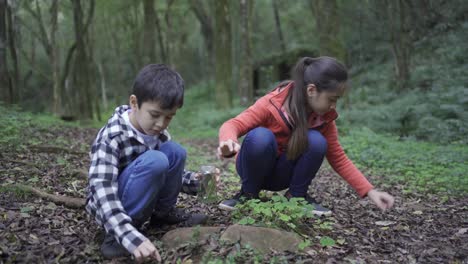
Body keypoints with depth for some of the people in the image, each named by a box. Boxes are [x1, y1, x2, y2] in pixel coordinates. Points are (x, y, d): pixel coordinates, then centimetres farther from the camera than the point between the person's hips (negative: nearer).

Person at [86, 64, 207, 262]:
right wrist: (131, 238, -46)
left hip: (140, 201, 7)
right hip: (110, 206, -7)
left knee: (174, 151, -13)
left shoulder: (158, 132, -5)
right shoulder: (112, 137, -27)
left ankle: (163, 213, 4)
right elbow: (103, 192, -35)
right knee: (153, 161, -31)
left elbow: (168, 171, 10)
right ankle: (117, 236, -22)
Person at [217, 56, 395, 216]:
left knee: (316, 141, -26)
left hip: (282, 175, 3)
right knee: (260, 136, -36)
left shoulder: (325, 117, -11)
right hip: (256, 168, -3)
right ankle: (248, 194, -12)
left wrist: (370, 191, -13)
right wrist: (229, 143, -50)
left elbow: (338, 158, -4)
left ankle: (296, 195, -7)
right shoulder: (272, 104, -24)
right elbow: (232, 125, -25)